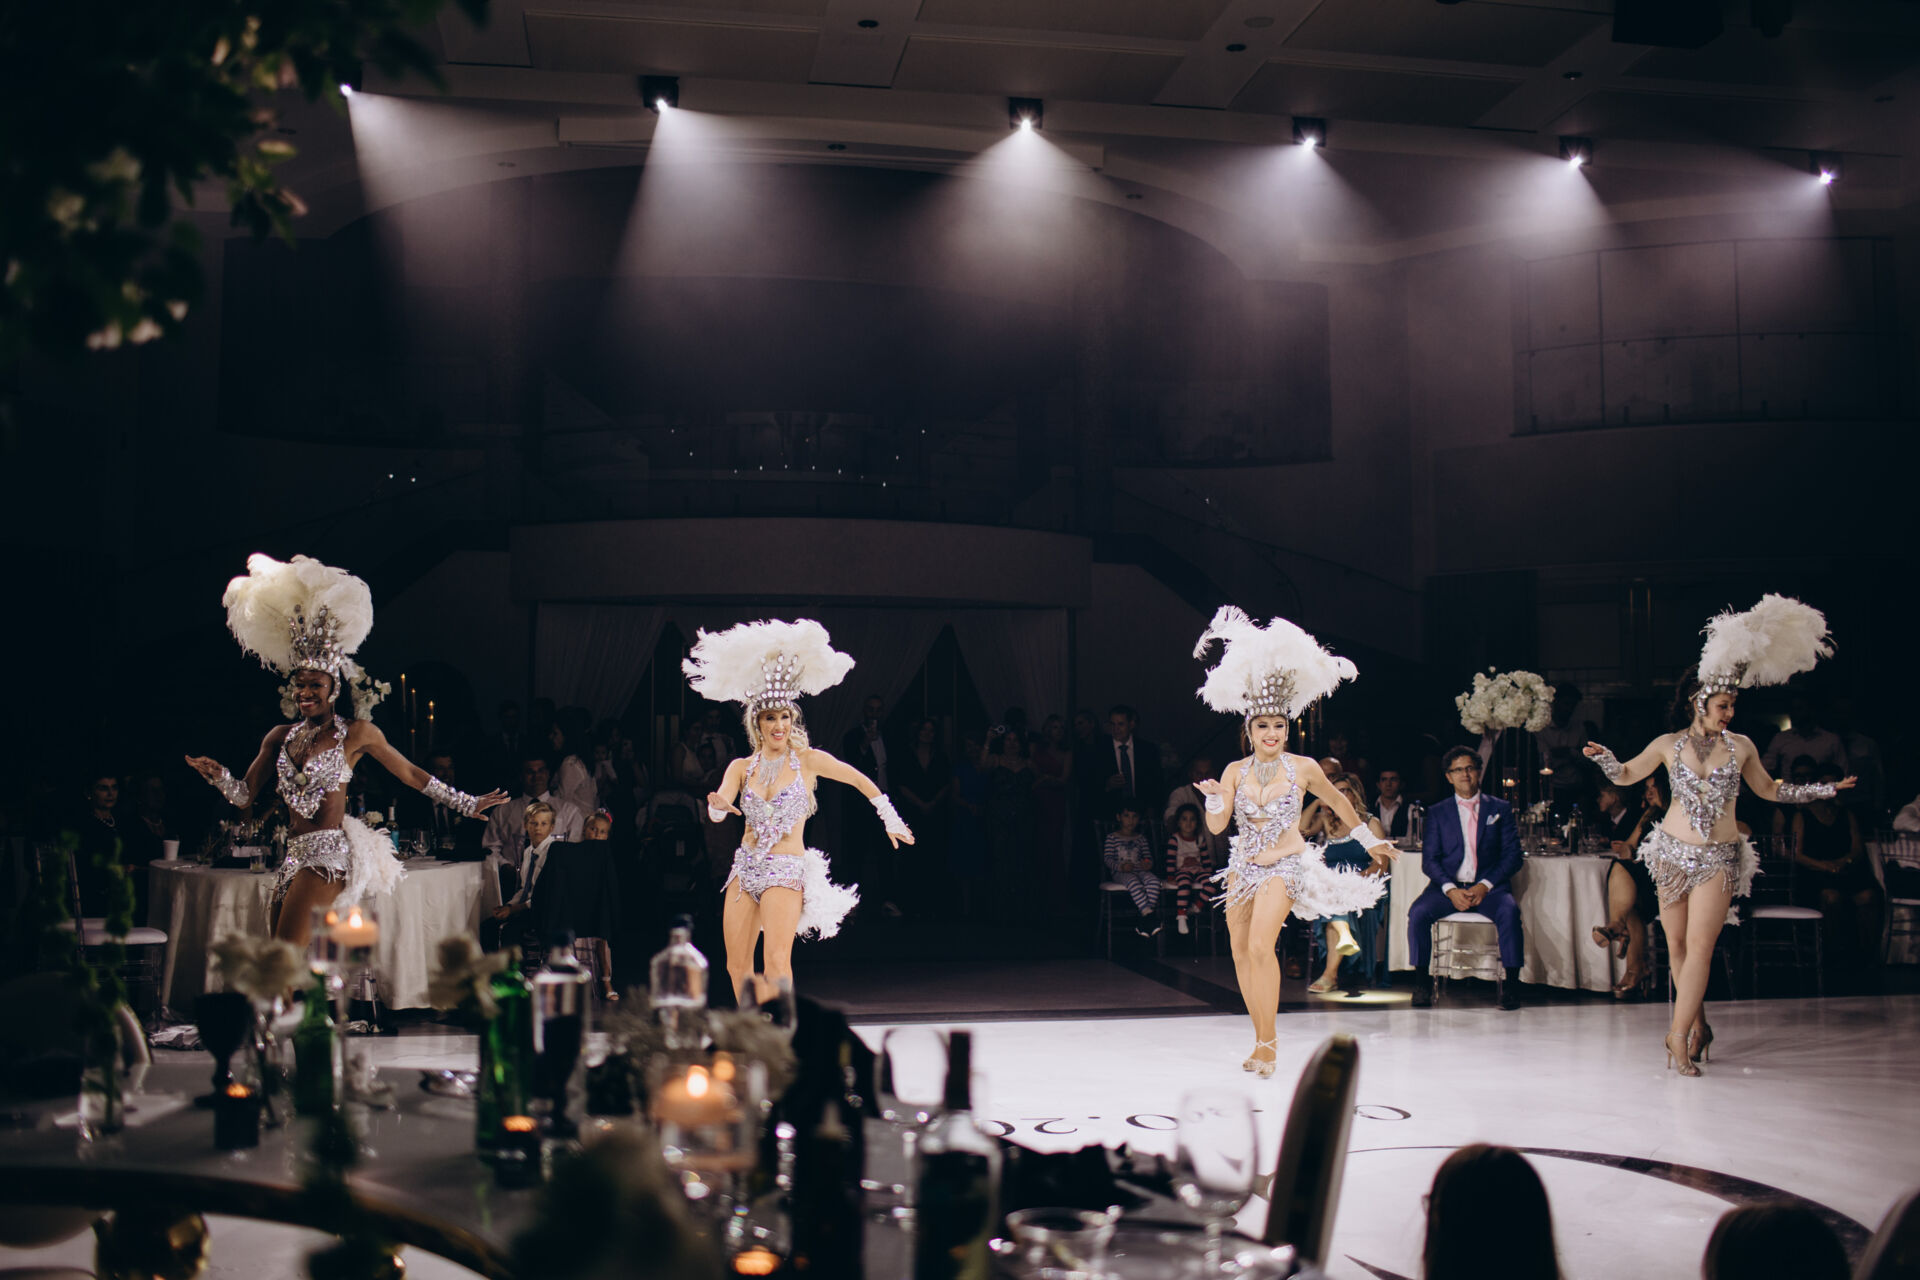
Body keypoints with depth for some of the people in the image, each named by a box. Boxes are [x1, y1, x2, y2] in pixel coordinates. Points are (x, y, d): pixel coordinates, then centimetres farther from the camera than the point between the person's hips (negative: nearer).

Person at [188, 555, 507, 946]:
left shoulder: (356, 734, 2)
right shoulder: (280, 737, 16)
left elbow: (411, 774, 10)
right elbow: (245, 796, 18)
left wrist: (466, 804, 14)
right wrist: (217, 774, -3)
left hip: (329, 855, -6)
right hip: (294, 856, 6)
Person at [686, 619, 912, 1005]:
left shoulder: (808, 760, -1)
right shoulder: (741, 767, 6)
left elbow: (861, 781, 10)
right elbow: (718, 808, -9)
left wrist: (890, 820, 16)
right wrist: (717, 806, -33)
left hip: (787, 870, -4)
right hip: (745, 867, 4)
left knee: (777, 962, -19)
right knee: (737, 967, 3)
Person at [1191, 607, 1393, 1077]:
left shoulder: (1303, 768, -6)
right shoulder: (1235, 771, -2)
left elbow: (1338, 802, 12)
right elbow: (1216, 826, -6)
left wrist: (1369, 840, 22)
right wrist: (1214, 801, -27)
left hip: (1285, 865, -4)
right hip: (1243, 865, 4)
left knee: (1261, 946, -21)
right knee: (1240, 953, 4)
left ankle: (1267, 1041, -12)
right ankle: (1261, 1038, 19)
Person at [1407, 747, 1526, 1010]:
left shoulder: (1501, 809, 11)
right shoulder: (1437, 813, 12)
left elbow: (1513, 855, 4)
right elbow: (1429, 860, 5)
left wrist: (1485, 886, -12)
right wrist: (1451, 890, -14)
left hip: (1488, 887, -1)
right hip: (1448, 886, 1)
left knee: (1509, 911, -33)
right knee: (1418, 912, -28)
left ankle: (1511, 984, -24)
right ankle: (1422, 983, -18)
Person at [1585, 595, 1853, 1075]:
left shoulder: (1740, 746, 4)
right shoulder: (1668, 745, 1)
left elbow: (1768, 789, 18)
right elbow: (1625, 775, 11)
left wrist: (1824, 789, 13)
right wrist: (1604, 758, -9)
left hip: (1720, 858, -1)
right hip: (1673, 853, 1)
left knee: (1700, 945, -11)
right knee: (1677, 944, 4)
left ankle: (1679, 1034, -8)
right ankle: (1698, 1024, 21)